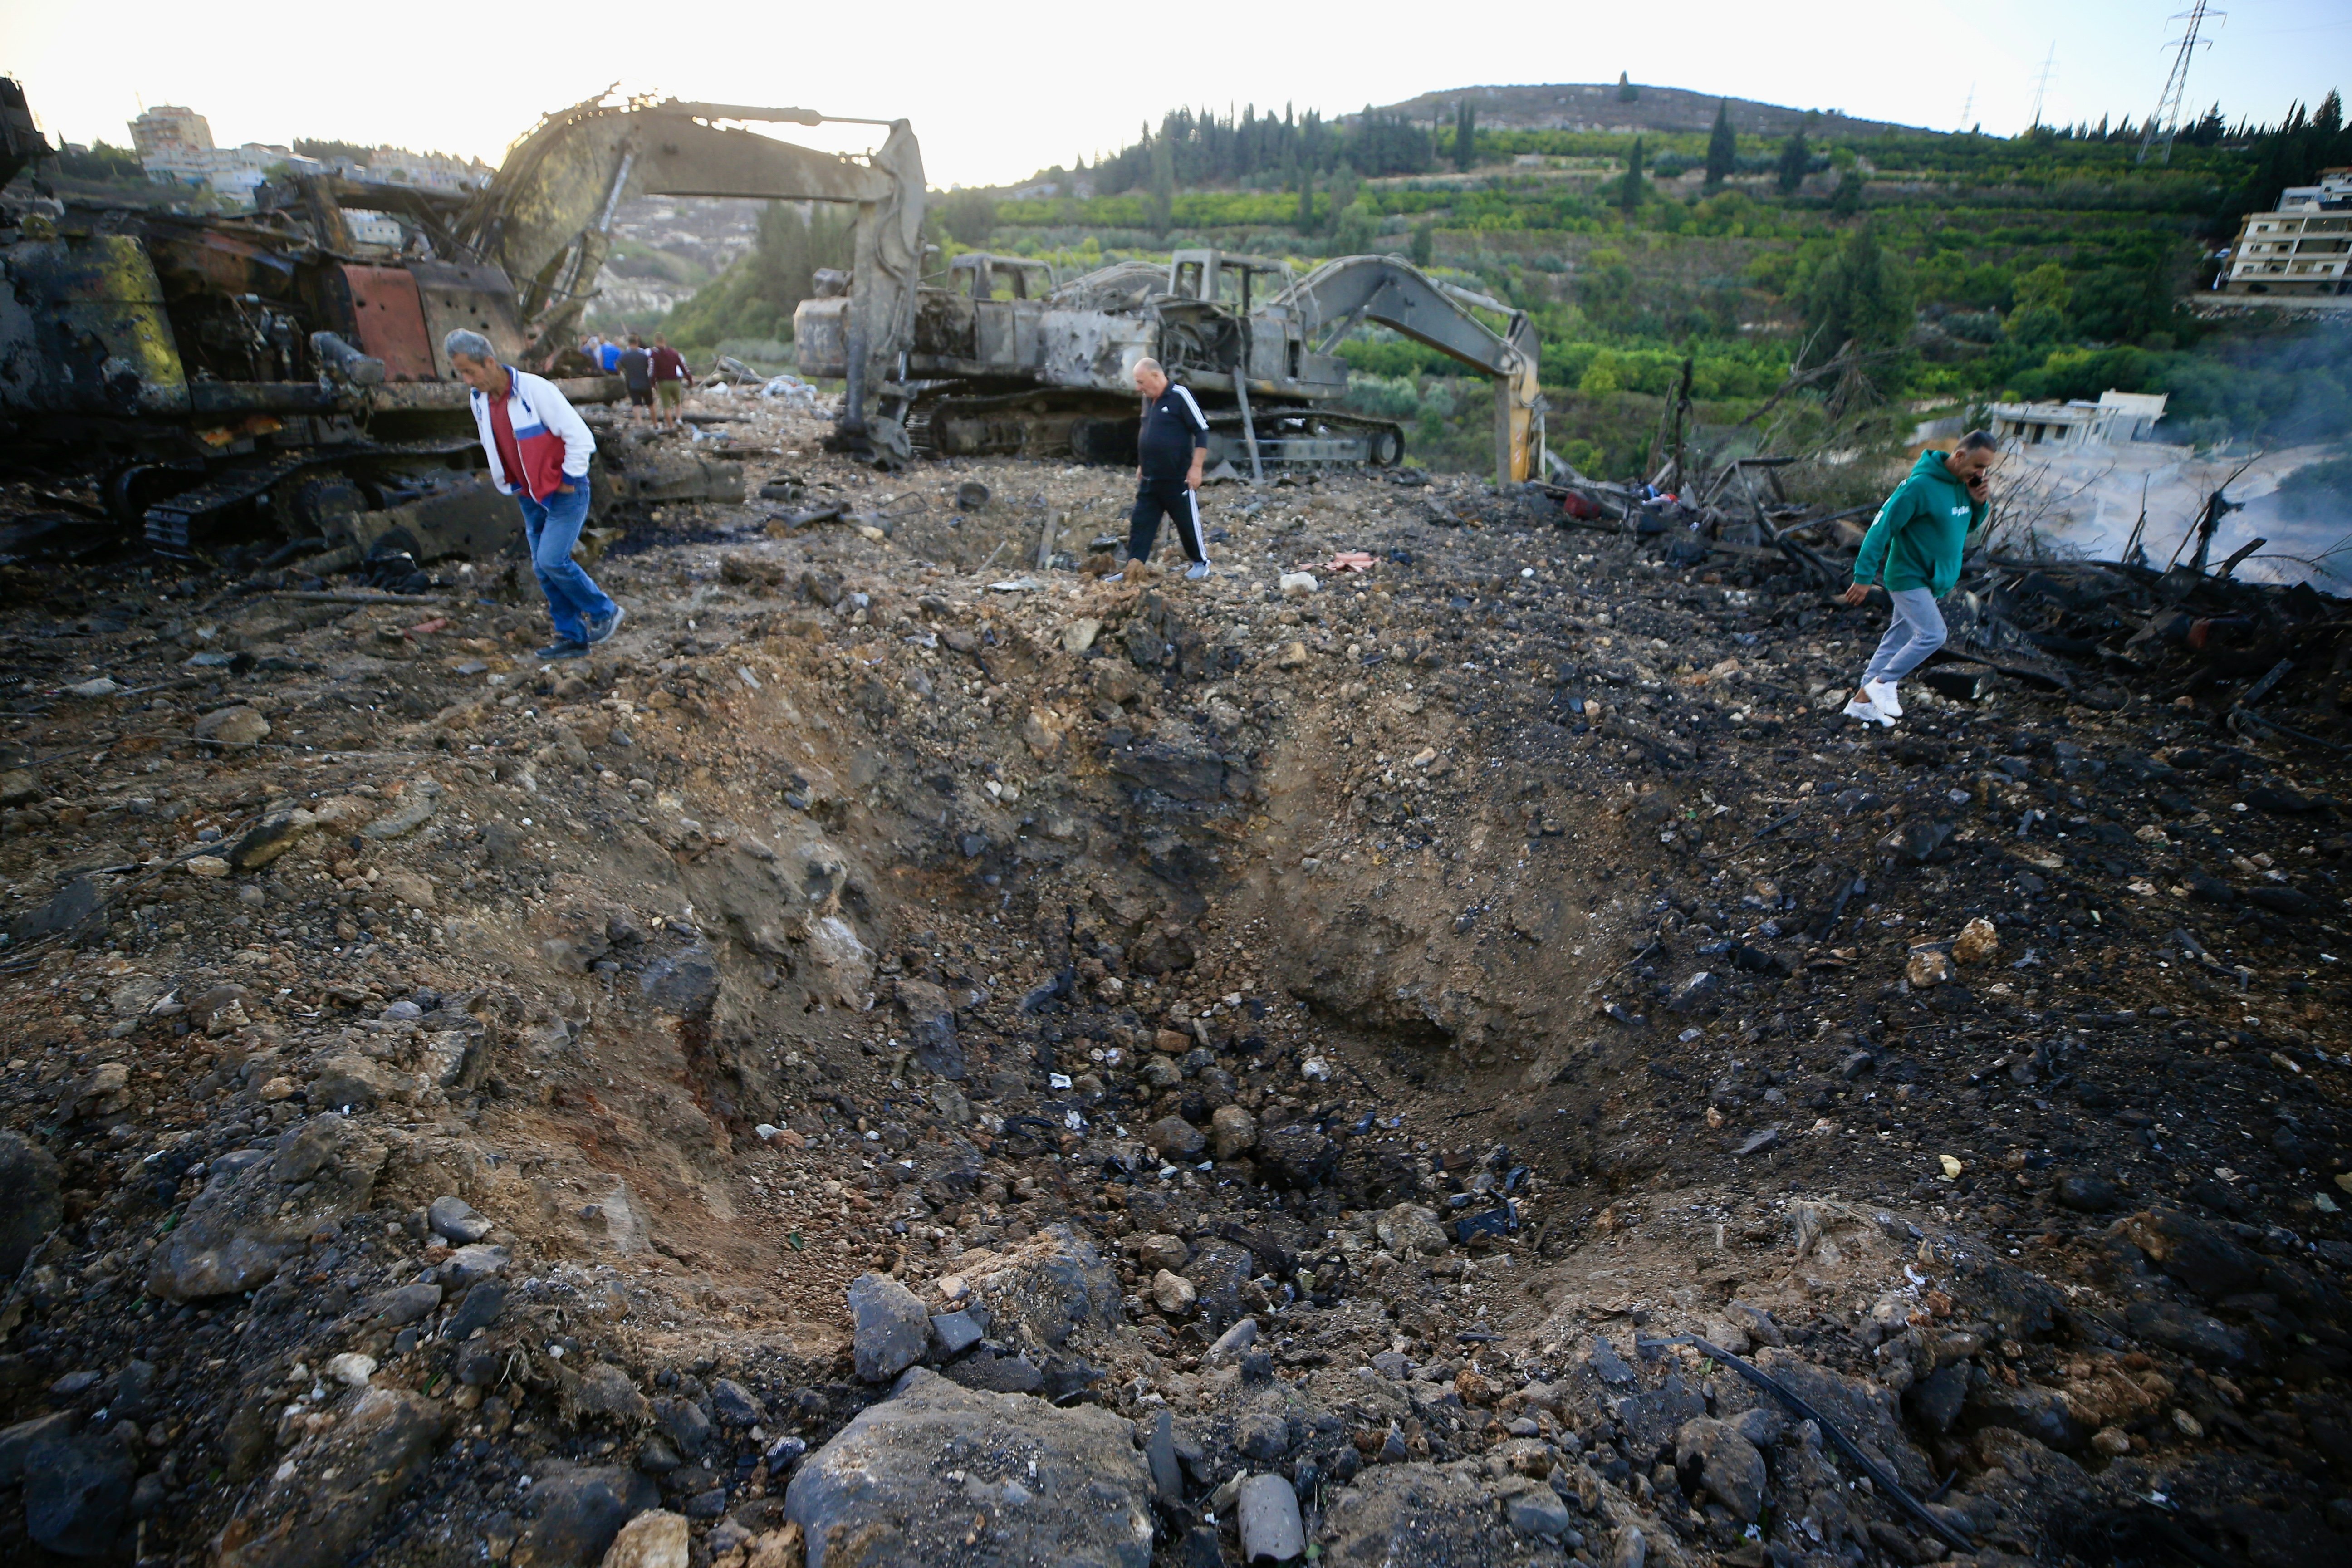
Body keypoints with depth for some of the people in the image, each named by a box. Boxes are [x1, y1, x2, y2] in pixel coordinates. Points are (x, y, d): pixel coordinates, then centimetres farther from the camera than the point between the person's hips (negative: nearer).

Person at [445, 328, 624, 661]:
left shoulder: (536, 390, -19)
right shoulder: (480, 401, 5)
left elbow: (580, 437, -19)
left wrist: (568, 480, -13)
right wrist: (510, 485, 13)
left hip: (565, 494, -8)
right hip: (531, 497, 8)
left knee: (552, 560, -17)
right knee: (543, 570, 6)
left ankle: (604, 611, 4)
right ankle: (572, 638, 14)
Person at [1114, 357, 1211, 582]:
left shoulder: (1179, 396, -13)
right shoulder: (1148, 399, 10)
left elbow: (1202, 431, -13)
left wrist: (1196, 467, -17)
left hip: (1178, 479, -7)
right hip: (1149, 479, 7)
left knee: (1188, 522, 6)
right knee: (1140, 524, 6)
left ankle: (1201, 563, 24)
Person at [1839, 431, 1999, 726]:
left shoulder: (1966, 483, 5)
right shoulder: (1920, 485, -20)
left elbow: (1969, 525, 19)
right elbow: (1882, 528, -19)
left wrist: (1978, 503, -4)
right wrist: (1863, 577, -21)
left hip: (1932, 580, 8)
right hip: (1909, 576, -8)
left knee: (1898, 639, 10)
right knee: (1932, 635, -16)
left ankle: (1863, 701, 16)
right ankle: (1884, 683, 2)